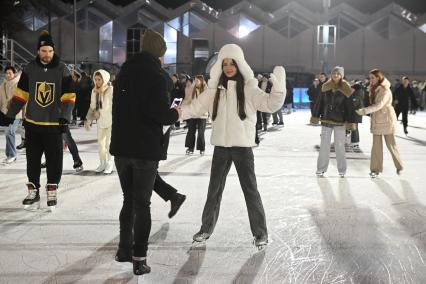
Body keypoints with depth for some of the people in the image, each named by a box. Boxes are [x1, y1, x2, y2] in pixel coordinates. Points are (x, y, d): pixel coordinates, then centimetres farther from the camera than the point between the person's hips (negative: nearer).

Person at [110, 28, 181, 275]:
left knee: (129, 199, 18)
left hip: (121, 146, 6)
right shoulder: (158, 75, -12)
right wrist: (175, 114, -2)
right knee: (142, 203, 2)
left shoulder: (125, 72, 10)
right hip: (147, 149, -6)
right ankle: (139, 258, 4)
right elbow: (161, 113, -21)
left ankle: (125, 248, 25)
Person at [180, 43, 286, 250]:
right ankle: (206, 229, 27)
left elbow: (270, 104, -17)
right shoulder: (215, 89, 4)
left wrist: (278, 87, -33)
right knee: (214, 189, 13)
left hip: (242, 146, -3)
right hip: (220, 147, 4)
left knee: (250, 190, 3)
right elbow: (196, 107, 6)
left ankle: (260, 233, 14)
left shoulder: (248, 88, -7)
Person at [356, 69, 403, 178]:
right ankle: (376, 169, 5)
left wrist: (364, 111, -32)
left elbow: (379, 105, -26)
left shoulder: (385, 90, -15)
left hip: (386, 120, -7)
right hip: (376, 121, 7)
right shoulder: (374, 89, 11)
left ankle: (399, 166, 21)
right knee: (376, 146, 3)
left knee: (391, 144, 4)